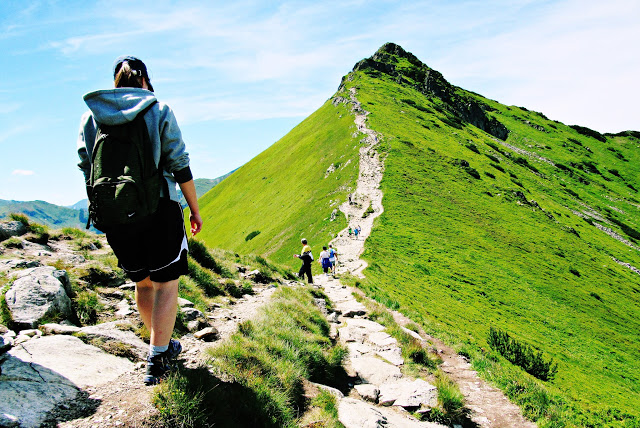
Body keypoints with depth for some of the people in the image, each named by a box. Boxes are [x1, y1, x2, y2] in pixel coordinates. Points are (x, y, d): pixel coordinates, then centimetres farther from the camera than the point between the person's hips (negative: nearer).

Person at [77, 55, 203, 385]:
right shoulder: (158, 111, -1)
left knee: (142, 281, 19)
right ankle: (156, 361, 4)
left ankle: (163, 345, 34)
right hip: (158, 209, -4)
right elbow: (179, 166, -5)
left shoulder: (90, 117, 8)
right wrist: (195, 209, 3)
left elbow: (86, 171, 9)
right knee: (165, 283, 5)